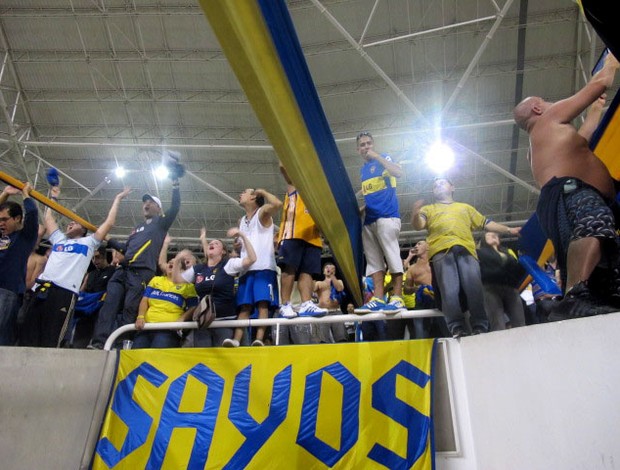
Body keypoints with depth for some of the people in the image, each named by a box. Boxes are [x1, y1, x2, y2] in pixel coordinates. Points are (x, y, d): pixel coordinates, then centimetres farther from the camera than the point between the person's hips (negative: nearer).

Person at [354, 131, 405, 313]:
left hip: (387, 216, -7)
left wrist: (377, 156, -10)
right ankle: (378, 299, -1)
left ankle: (397, 298, -13)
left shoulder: (383, 159, 6)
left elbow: (399, 172, -14)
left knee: (392, 256, -12)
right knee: (374, 261, 0)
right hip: (369, 220, 7)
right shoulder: (363, 170, 23)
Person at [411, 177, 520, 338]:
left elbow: (486, 223, 34)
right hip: (441, 251, -2)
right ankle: (457, 329, -22)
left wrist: (509, 230, 26)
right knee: (449, 291, -20)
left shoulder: (465, 207, 37)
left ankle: (480, 328, -16)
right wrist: (415, 213, -13)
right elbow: (418, 225, 10)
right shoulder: (428, 209, 29)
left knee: (474, 288, -17)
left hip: (466, 250, 2)